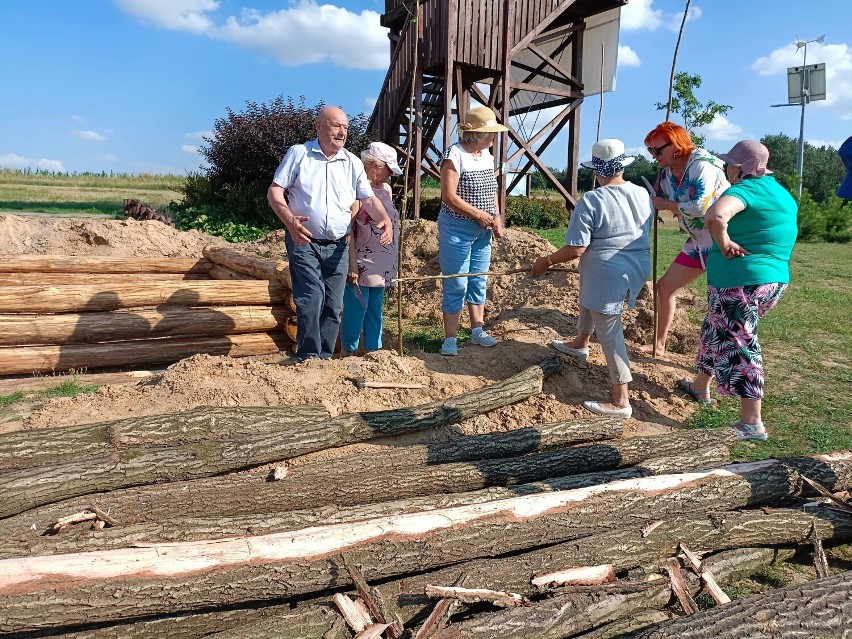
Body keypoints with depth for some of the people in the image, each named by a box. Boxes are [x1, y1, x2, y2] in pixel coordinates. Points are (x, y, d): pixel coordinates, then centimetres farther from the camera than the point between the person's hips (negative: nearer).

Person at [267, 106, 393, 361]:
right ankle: (308, 357, -6)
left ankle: (324, 358, 18)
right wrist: (289, 219, -22)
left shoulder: (352, 162, 10)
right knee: (311, 297, -17)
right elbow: (274, 190, -3)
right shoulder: (299, 153, 1)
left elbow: (370, 197, 6)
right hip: (303, 241, -4)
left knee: (333, 305, 6)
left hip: (337, 246, 4)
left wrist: (385, 218, -16)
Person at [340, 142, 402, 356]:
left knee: (375, 309, 15)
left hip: (381, 266, 8)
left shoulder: (385, 189, 11)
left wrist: (391, 264, 20)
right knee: (356, 309, 0)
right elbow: (348, 228, -19)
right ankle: (347, 353, 13)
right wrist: (352, 264, -22)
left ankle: (373, 350, 25)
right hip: (361, 266, -8)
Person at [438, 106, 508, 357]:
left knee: (478, 281, 14)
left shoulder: (487, 154, 8)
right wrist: (481, 215, -17)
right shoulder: (454, 155, -15)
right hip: (457, 230, -7)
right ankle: (450, 338, 7)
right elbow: (449, 197, -21)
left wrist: (497, 218, 1)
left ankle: (477, 330, 26)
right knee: (456, 285, -3)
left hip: (482, 231, 7)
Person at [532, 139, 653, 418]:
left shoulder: (591, 201, -17)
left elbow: (576, 249, -19)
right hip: (638, 269, 8)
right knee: (588, 295, 32)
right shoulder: (643, 195, 3)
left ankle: (621, 401, 5)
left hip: (607, 274, -8)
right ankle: (580, 343, 53)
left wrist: (546, 261, -5)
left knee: (609, 333, 0)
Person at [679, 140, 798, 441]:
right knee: (717, 333, 24)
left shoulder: (747, 188, -16)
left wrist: (724, 242, -19)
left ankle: (752, 424, 1)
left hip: (739, 283, -10)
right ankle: (700, 386, 41)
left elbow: (715, 215, -38)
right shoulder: (779, 193, 14)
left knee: (736, 346, -3)